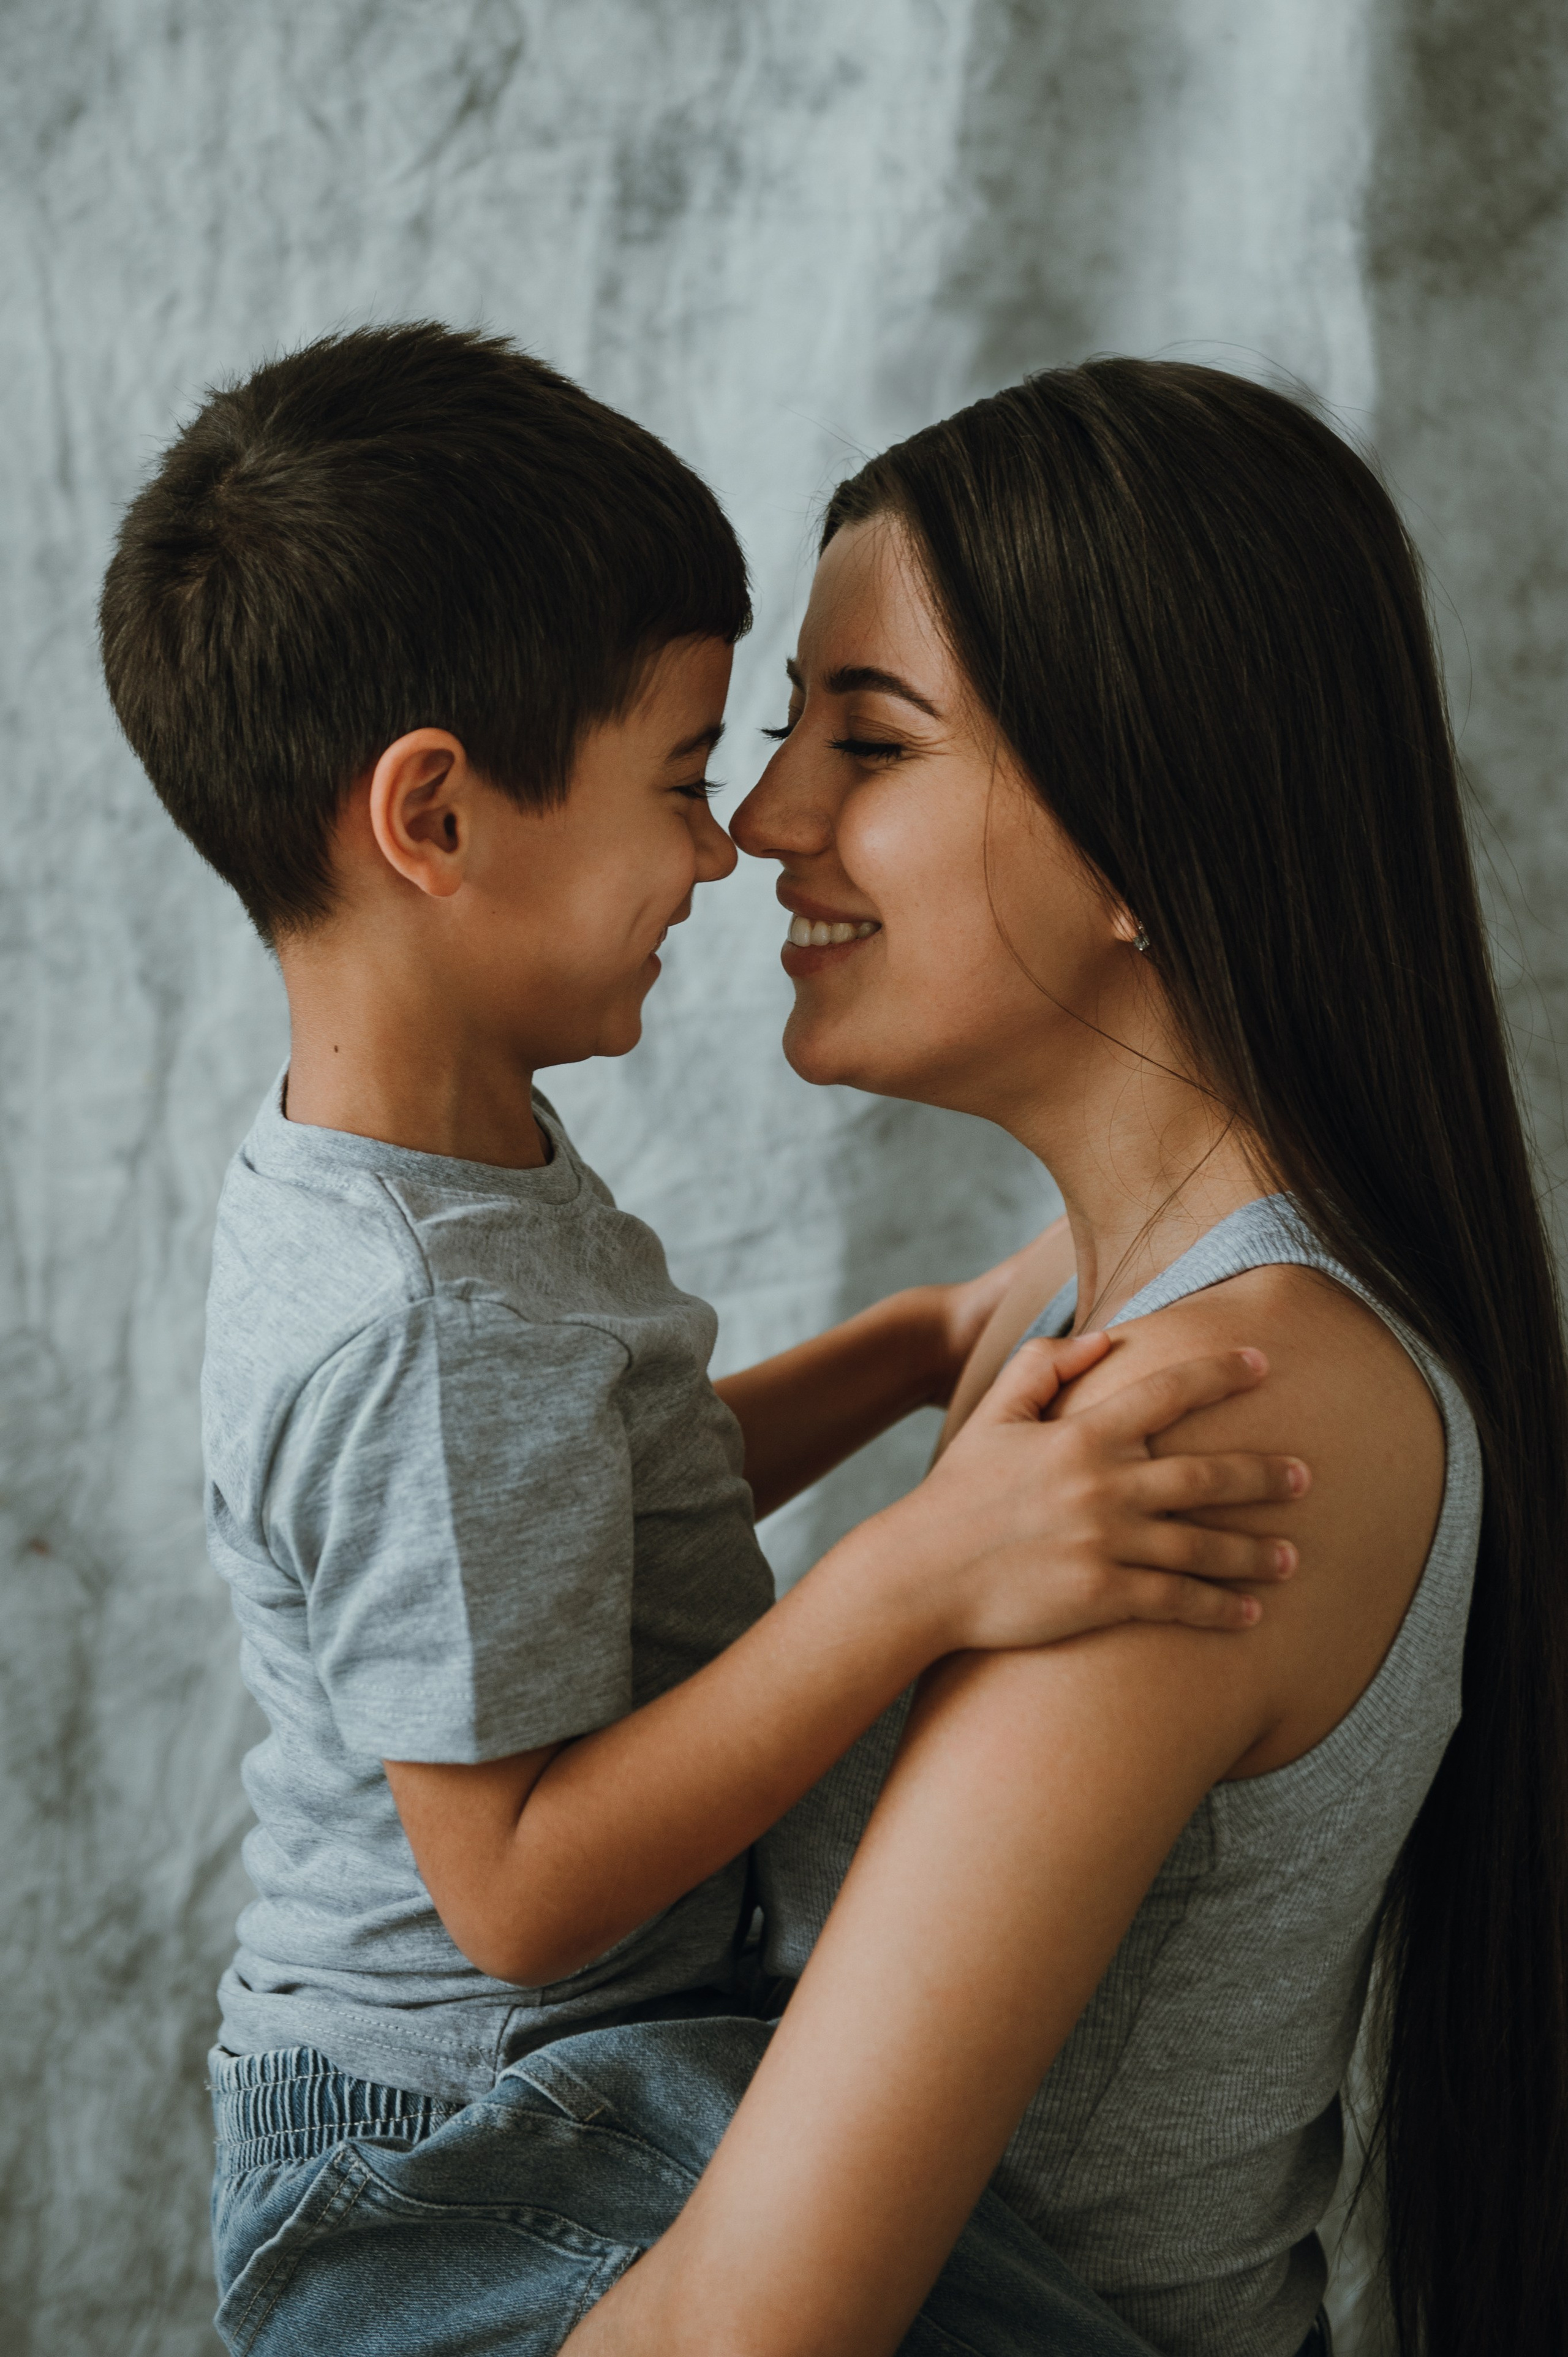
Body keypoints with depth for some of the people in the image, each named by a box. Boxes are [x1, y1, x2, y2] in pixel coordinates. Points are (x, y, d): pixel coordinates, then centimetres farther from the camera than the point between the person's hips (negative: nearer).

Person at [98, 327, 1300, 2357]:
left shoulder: (345, 1178, 3)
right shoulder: (435, 1333, -30)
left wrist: (922, 1344, 8)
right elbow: (517, 1885, -27)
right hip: (463, 2171, -10)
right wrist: (920, 1578, -33)